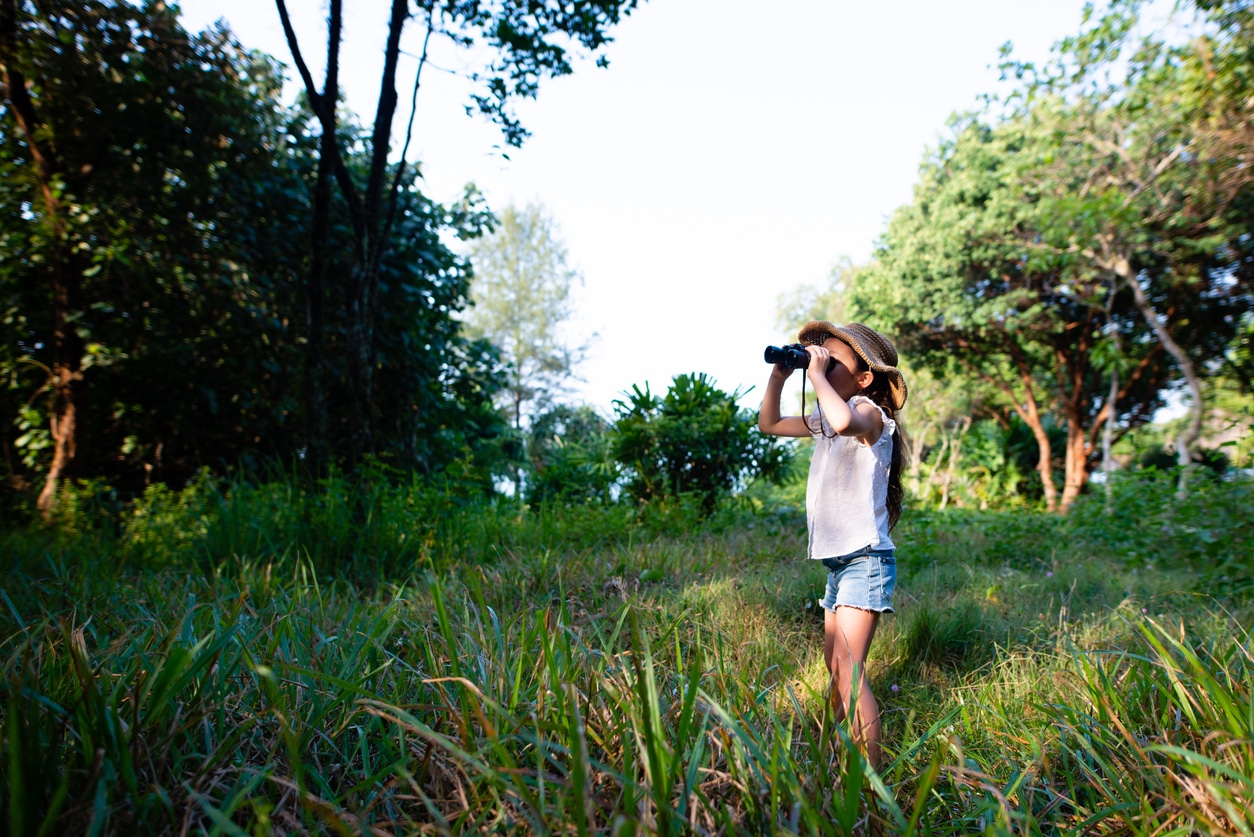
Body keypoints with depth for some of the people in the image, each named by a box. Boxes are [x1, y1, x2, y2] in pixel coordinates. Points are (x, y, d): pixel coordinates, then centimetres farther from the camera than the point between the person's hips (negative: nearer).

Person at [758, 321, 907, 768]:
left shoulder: (870, 412, -14)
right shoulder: (825, 419, 12)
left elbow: (845, 421, -39)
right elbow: (769, 424, 20)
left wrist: (817, 375, -25)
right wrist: (779, 375, 6)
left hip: (866, 559, -9)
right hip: (838, 561, 9)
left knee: (848, 669, -14)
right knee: (835, 665, 17)